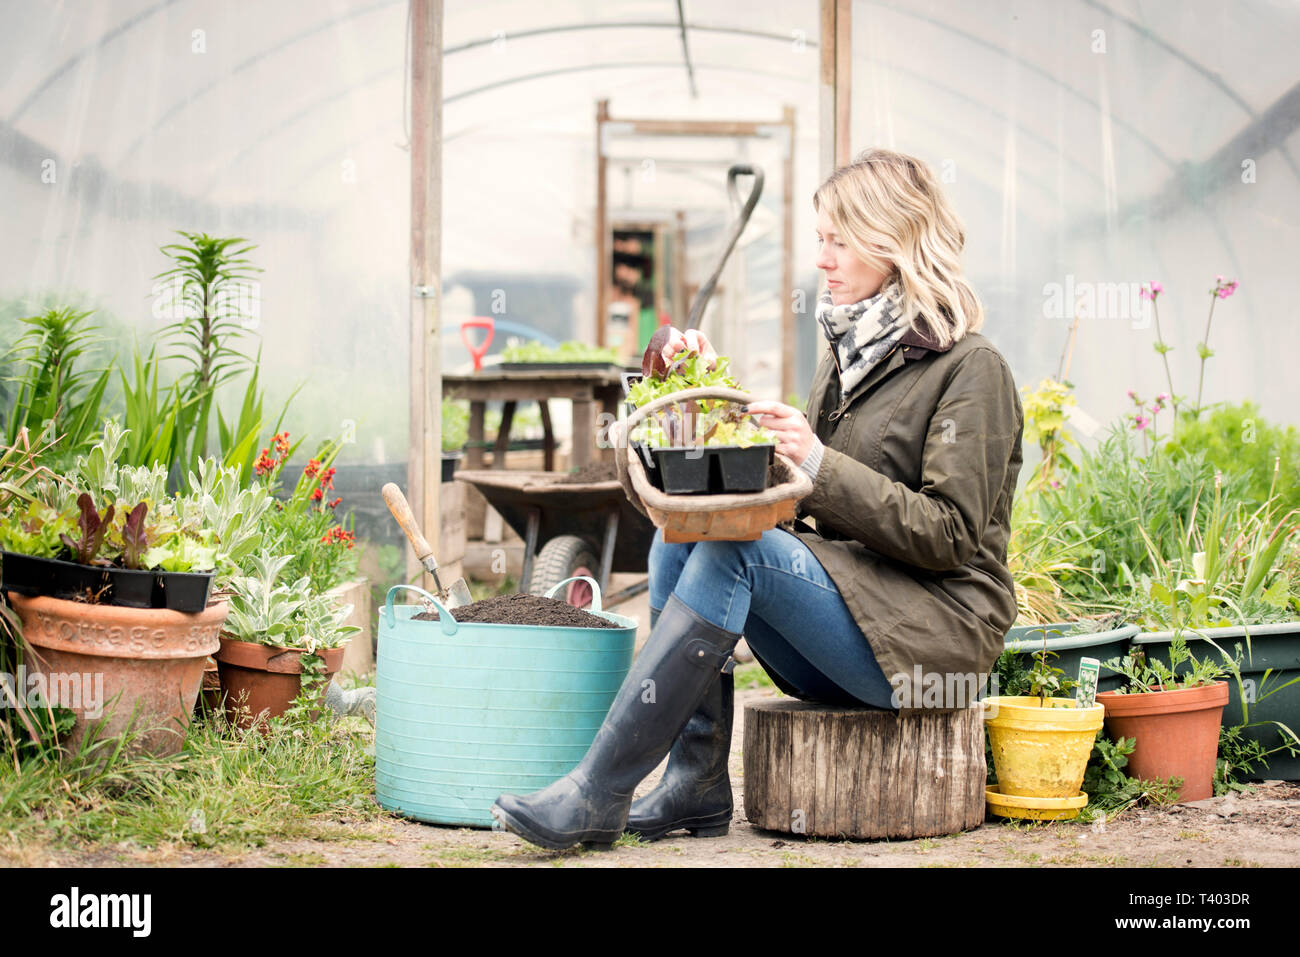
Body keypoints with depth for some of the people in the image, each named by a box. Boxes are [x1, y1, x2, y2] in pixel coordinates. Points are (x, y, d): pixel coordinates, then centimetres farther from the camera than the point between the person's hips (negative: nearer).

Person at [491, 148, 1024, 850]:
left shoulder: (971, 370, -8)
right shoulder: (848, 353, 17)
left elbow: (949, 535, -15)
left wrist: (820, 464, -22)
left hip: (937, 630, -8)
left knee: (737, 549, -27)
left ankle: (596, 796, -28)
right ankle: (696, 788, -15)